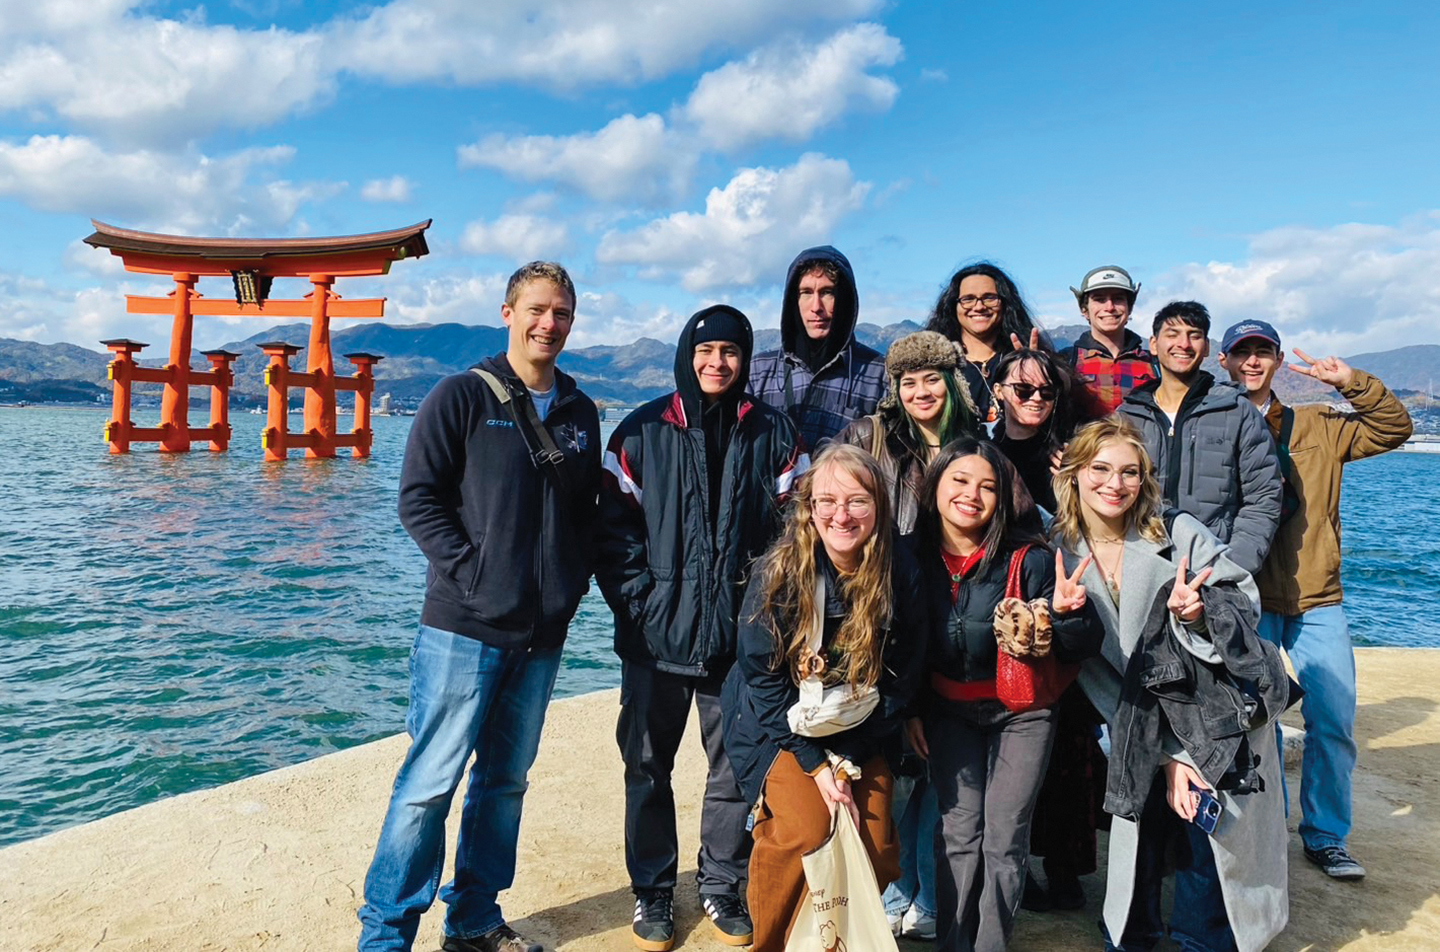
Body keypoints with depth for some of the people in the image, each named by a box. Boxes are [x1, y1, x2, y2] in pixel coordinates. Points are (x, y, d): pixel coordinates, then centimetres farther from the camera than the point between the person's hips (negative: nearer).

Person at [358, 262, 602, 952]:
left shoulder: (581, 414, 12)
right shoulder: (463, 396, -2)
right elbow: (418, 499, -7)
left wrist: (574, 581, 4)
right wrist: (472, 572, -14)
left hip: (543, 635, 5)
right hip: (464, 629, -5)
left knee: (505, 781, 15)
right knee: (431, 782, -1)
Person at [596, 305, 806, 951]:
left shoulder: (773, 435, 3)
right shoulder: (643, 432, 0)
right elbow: (614, 527, -1)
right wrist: (637, 601, -9)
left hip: (741, 635, 1)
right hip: (656, 633, 0)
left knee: (736, 764, 10)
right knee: (648, 765, 10)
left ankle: (722, 885, 30)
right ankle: (652, 889, 28)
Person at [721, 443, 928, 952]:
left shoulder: (900, 574, -12)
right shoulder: (779, 572, -18)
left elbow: (901, 676, -4)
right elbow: (763, 675, -12)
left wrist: (846, 761, -9)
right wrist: (815, 763, -15)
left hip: (862, 737, 3)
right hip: (782, 729, -2)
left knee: (876, 852, -7)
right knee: (804, 831, -22)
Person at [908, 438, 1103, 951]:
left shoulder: (1028, 560, -19)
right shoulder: (916, 556, -11)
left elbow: (1080, 650, -16)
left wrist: (1066, 612, -35)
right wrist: (909, 710, 2)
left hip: (1020, 710, -1)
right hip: (948, 710, 2)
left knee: (1004, 837, 2)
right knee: (959, 829, 0)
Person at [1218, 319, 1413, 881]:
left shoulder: (1317, 427, 11)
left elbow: (1393, 429, 5)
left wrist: (1351, 383, -8)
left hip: (1317, 600, 2)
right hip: (1246, 600, -2)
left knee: (1334, 720, 2)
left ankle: (1326, 837, 19)